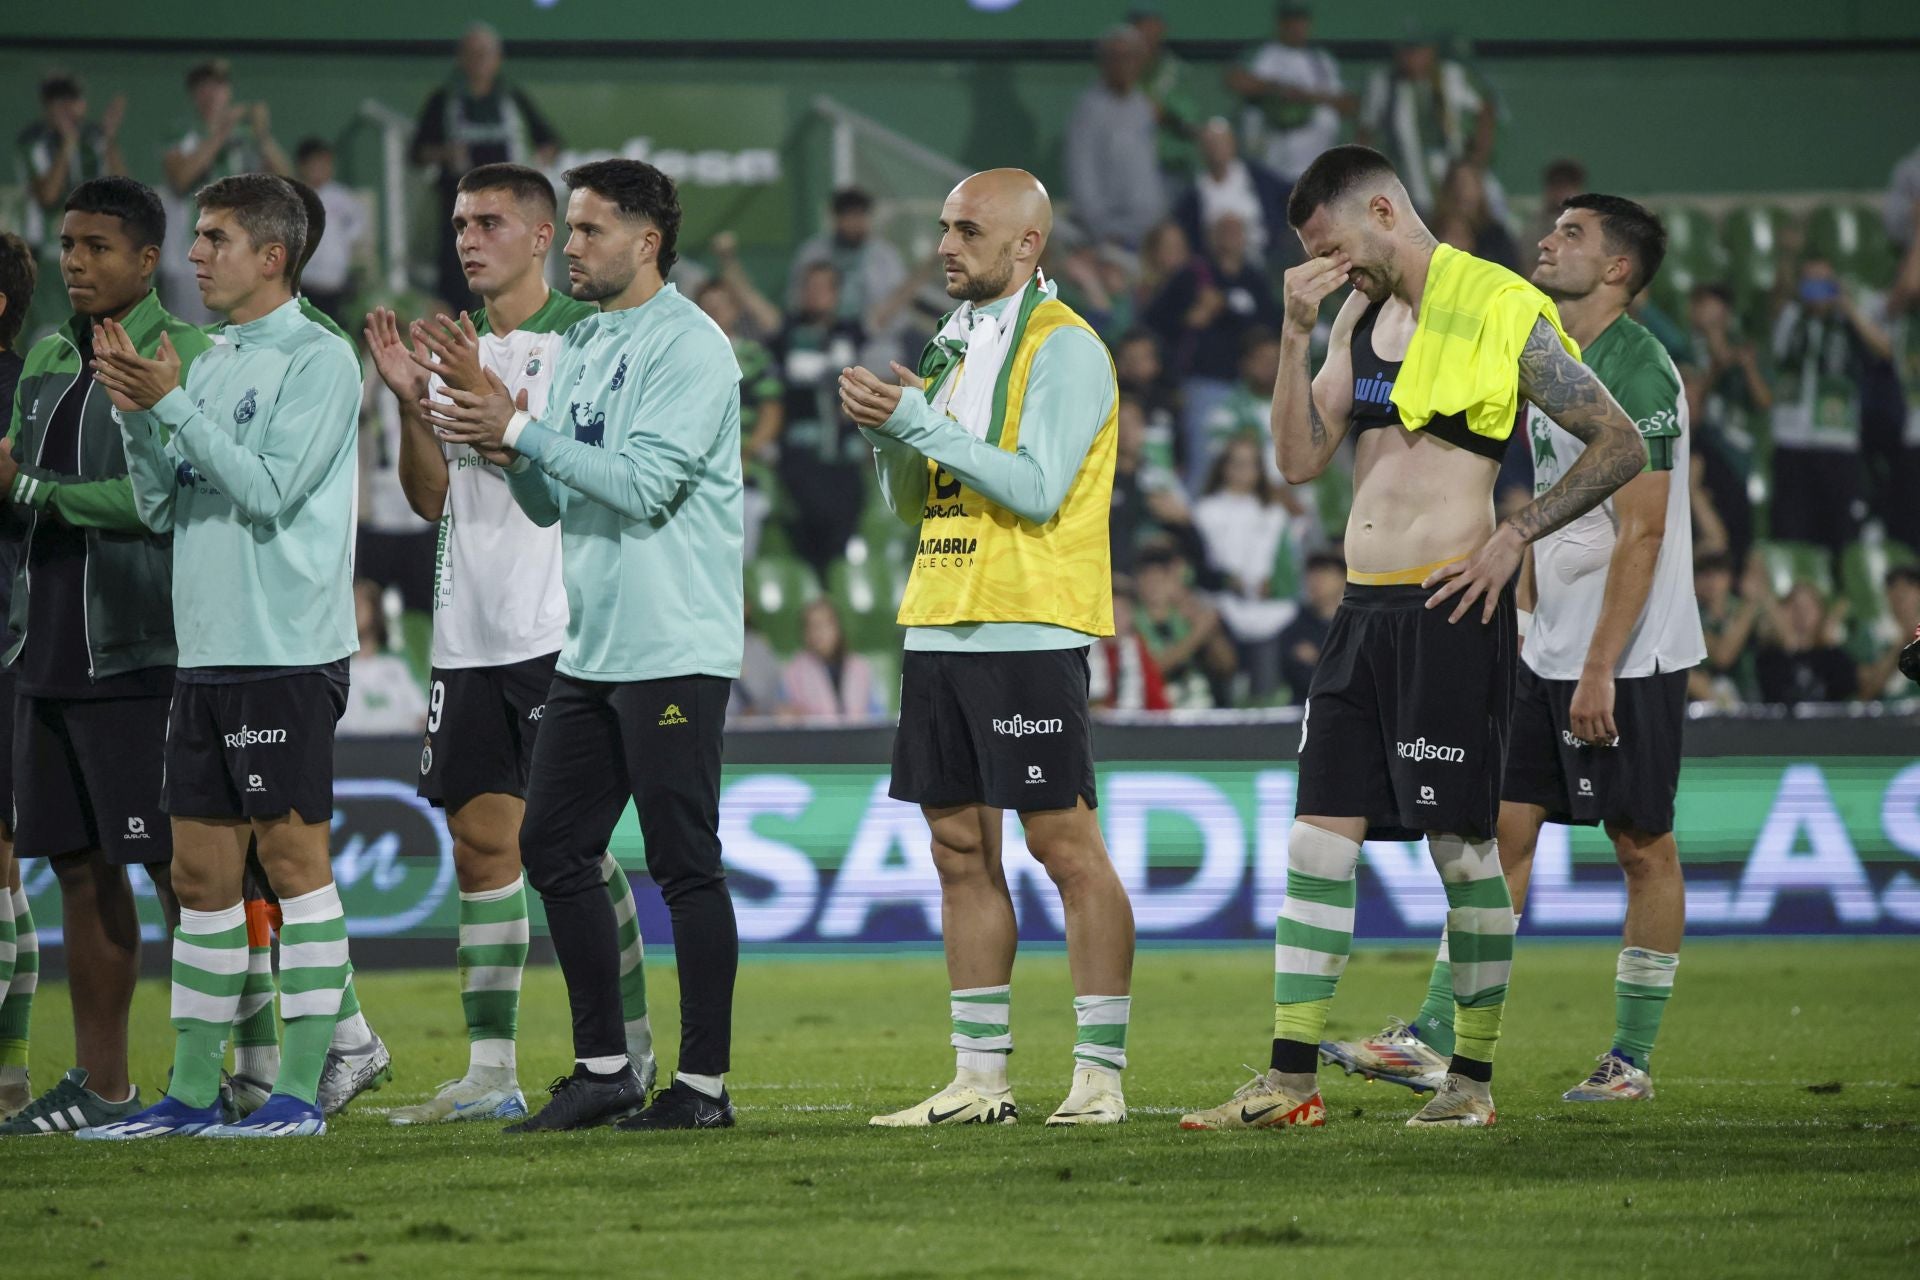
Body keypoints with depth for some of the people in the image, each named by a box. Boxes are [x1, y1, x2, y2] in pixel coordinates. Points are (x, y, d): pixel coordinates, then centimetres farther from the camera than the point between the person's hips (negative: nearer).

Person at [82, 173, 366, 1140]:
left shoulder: (318, 360, -7)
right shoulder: (210, 366, 16)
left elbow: (268, 489, -16)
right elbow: (163, 507, 14)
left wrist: (171, 405, -14)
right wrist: (134, 414, 0)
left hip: (288, 651, -8)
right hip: (206, 651, 8)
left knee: (292, 855, -5)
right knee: (201, 871, 8)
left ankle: (301, 1087, -3)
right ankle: (192, 1090, 11)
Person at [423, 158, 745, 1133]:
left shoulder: (690, 347, -10)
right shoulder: (581, 346, 17)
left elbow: (644, 483, -21)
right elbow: (552, 504, 19)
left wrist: (523, 432, -16)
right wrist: (508, 453, -2)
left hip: (674, 650, -9)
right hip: (590, 649, 9)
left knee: (684, 864, -5)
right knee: (553, 849, 9)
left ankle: (704, 1082, -1)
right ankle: (602, 1068, 17)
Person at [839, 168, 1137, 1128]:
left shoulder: (1064, 349, -7)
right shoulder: (960, 347, 18)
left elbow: (1037, 489, -18)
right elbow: (910, 502, 20)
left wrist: (923, 422, -17)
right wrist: (889, 431, 0)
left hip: (1029, 629, -8)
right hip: (941, 622, 8)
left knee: (1064, 843, -7)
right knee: (959, 849, 7)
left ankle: (1101, 1073, -4)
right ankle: (979, 1079, 11)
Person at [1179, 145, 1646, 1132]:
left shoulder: (1501, 312, -7)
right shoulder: (1362, 318, 15)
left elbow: (1621, 446, -5)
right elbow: (1300, 459, 10)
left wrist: (1512, 537, -11)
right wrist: (1297, 332, 0)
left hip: (1449, 608, -7)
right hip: (1363, 608, 7)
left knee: (1462, 844, -2)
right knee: (1318, 839, 4)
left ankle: (1472, 1079, 6)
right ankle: (1290, 1080, 6)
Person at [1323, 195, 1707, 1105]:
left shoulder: (1638, 372, -15)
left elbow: (1642, 532, -18)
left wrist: (1599, 668, -20)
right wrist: (1521, 624, 17)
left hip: (1630, 657, -9)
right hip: (1549, 654, 9)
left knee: (1644, 849, 0)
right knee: (1503, 828, 4)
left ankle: (1631, 1060, 6)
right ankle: (1434, 1041, 2)